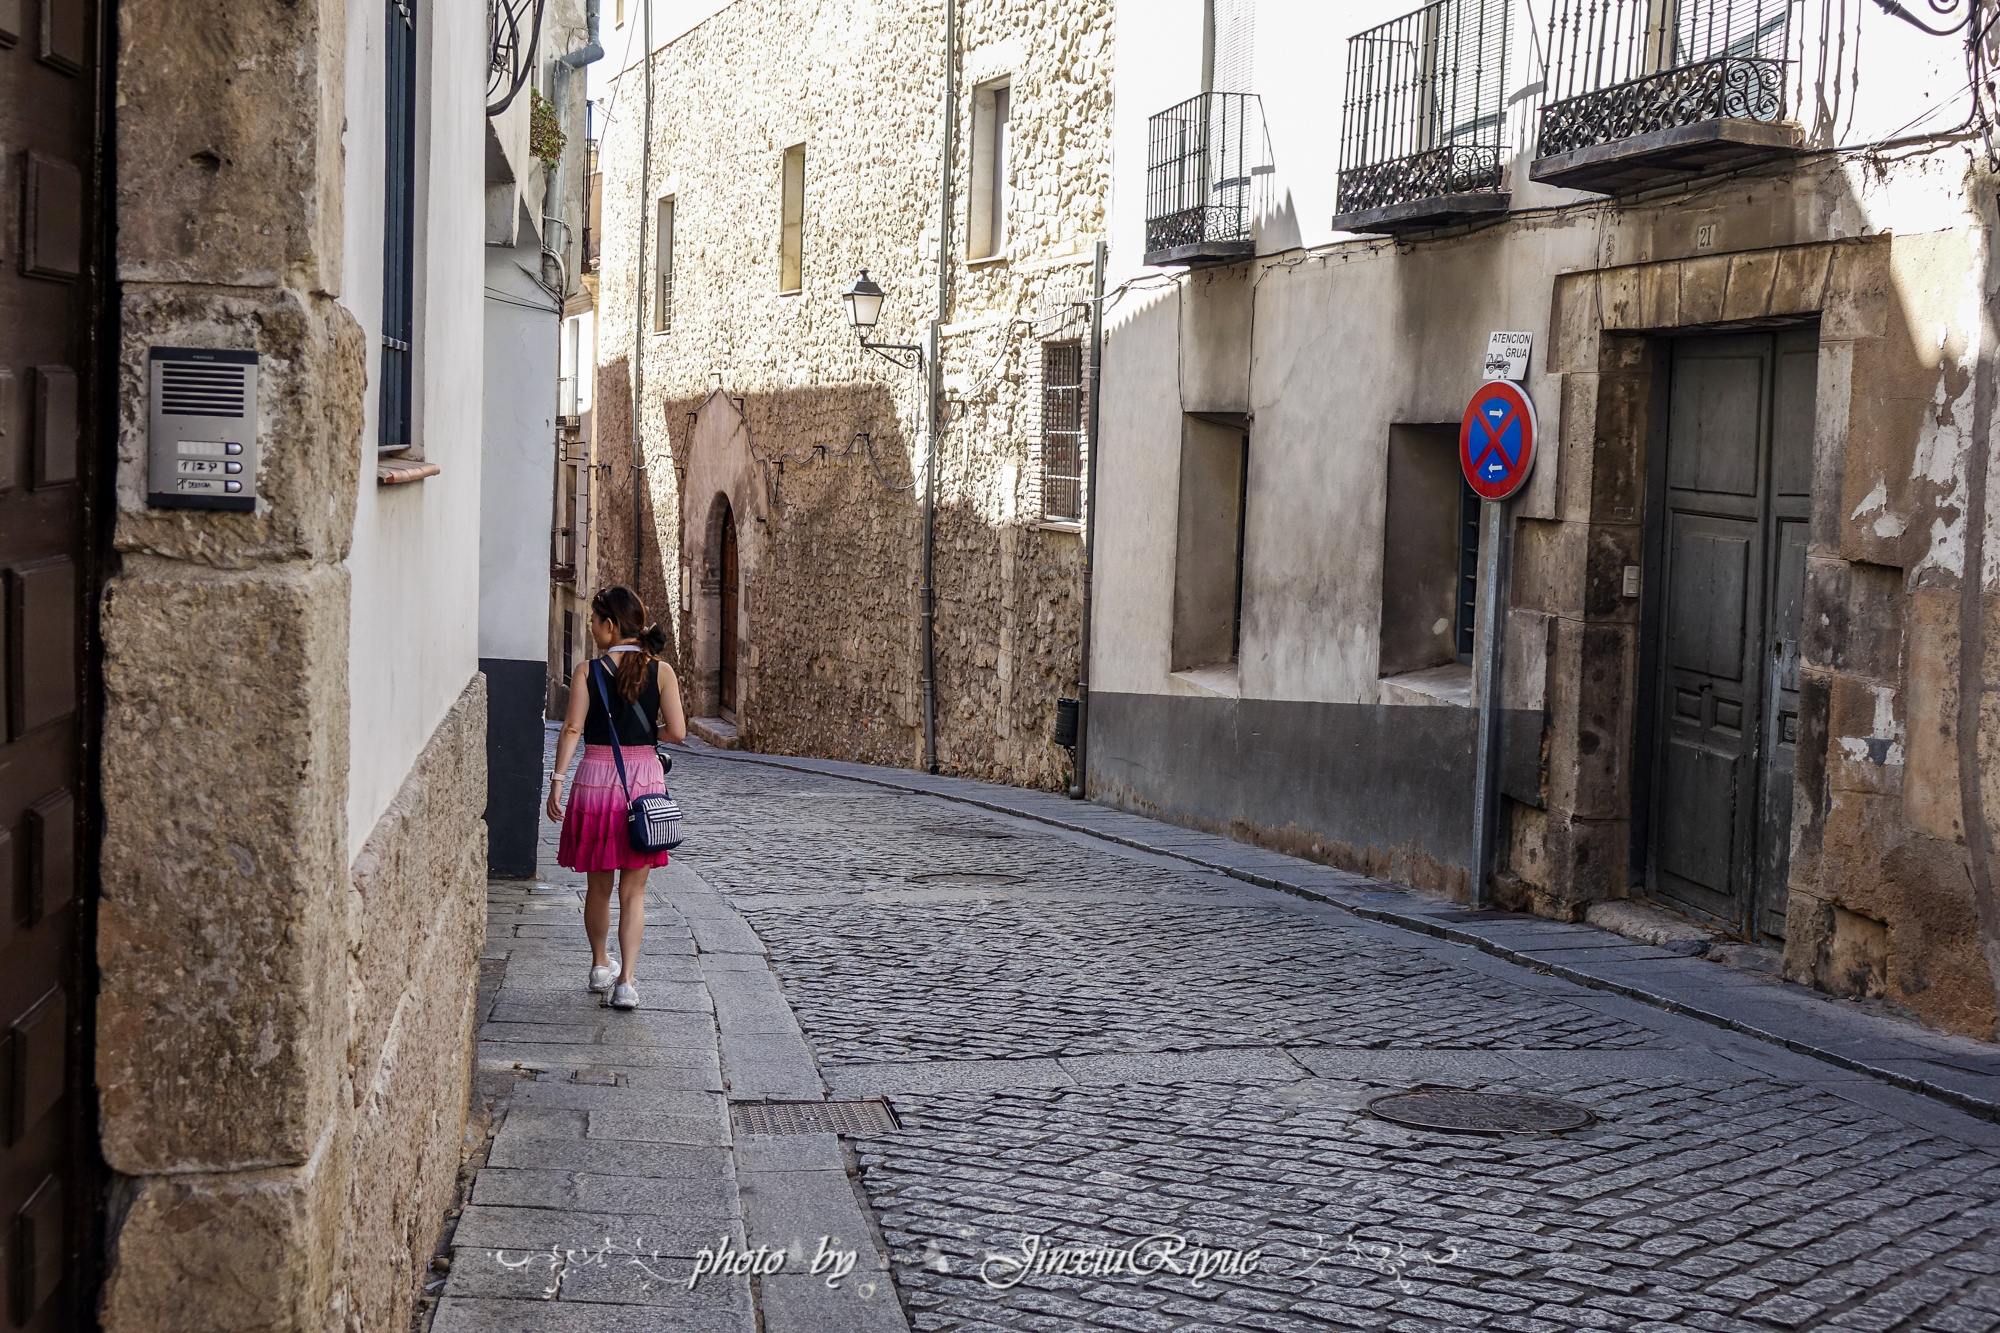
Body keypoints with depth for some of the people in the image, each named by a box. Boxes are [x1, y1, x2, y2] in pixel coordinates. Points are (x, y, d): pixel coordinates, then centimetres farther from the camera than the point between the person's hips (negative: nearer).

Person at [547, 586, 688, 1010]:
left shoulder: (588, 671, -5)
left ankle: (600, 966, 34)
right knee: (633, 891, 6)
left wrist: (557, 781, -8)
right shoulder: (660, 670, -2)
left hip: (596, 779, 0)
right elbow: (677, 731, -6)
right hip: (644, 781, 0)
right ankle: (626, 981, -4)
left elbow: (572, 729, -11)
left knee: (599, 884, 18)